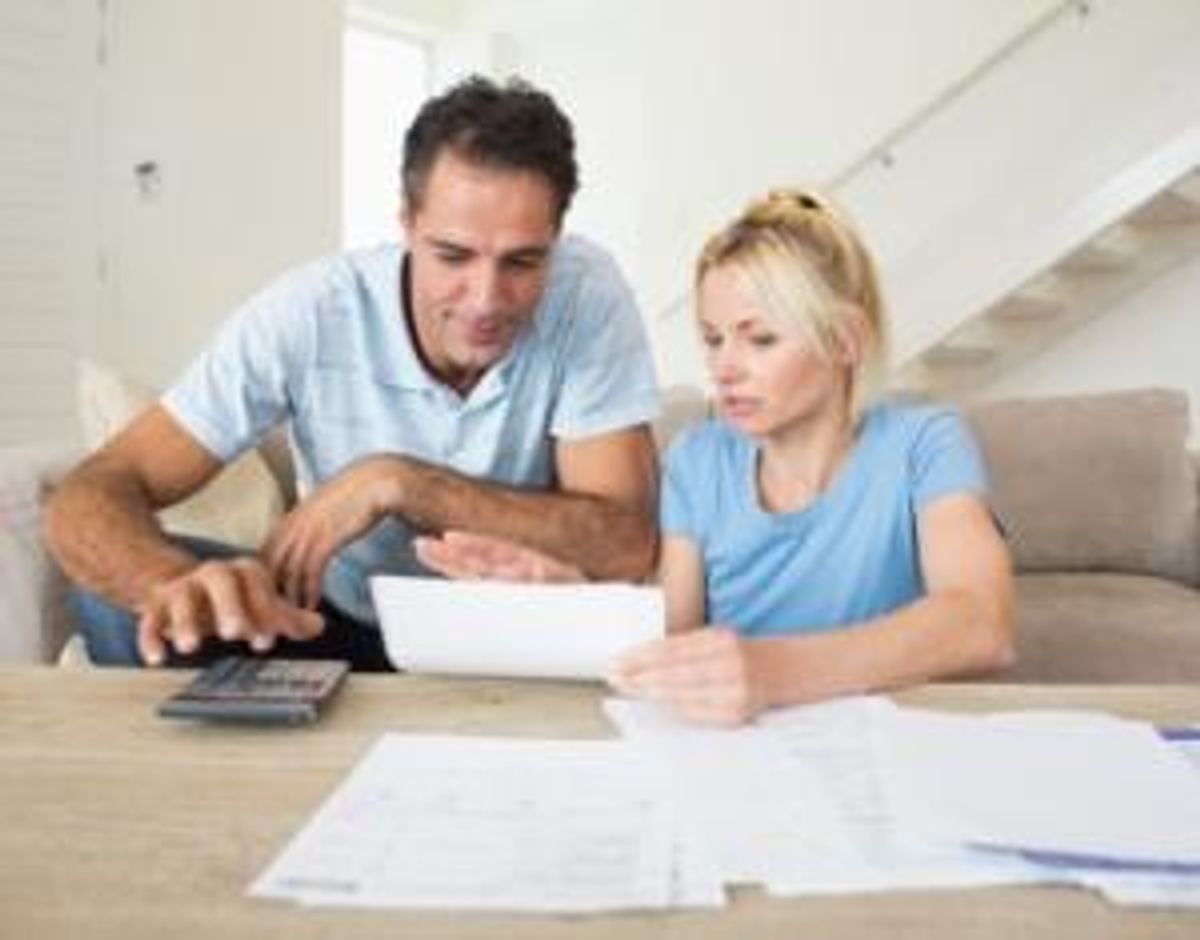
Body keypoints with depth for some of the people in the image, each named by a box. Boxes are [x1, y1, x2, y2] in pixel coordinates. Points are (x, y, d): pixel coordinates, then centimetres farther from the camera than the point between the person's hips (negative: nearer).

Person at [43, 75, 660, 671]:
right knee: (120, 595, -23)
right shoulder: (309, 313, -20)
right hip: (336, 627, 0)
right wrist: (179, 585, -46)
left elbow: (624, 546, -26)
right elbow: (86, 501, -23)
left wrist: (398, 484, -31)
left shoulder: (588, 293, -20)